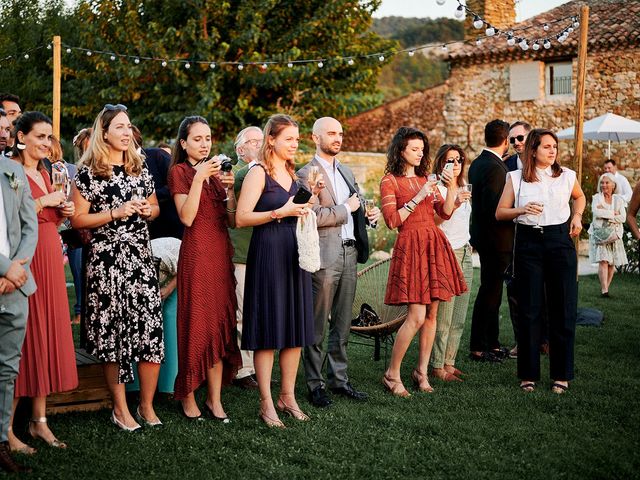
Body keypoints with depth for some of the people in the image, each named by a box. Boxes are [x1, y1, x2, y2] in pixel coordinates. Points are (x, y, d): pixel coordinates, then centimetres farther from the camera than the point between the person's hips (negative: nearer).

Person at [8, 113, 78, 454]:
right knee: (22, 337, -5)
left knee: (48, 335, 9)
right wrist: (43, 202, -16)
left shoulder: (43, 173, 17)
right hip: (24, 261, -8)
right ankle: (8, 429, 2)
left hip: (49, 260, 8)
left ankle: (39, 420, 17)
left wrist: (63, 212, 8)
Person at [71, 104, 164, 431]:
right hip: (106, 260, -4)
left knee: (151, 328, -2)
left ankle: (147, 406, 11)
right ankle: (120, 409, 12)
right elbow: (77, 220, -5)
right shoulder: (89, 173, -1)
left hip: (141, 257, 4)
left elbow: (155, 207, 24)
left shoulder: (140, 169, 14)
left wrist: (148, 210, 1)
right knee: (113, 331, 0)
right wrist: (116, 212, -13)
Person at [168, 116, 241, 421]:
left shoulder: (216, 172, 17)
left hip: (221, 253, 6)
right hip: (196, 253, -6)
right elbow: (187, 217, -13)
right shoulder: (180, 171, 1)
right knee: (196, 323, -3)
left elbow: (233, 221, 11)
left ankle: (214, 399, 8)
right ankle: (187, 395, 10)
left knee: (221, 323, 4)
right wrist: (199, 179, -17)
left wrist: (230, 188, -3)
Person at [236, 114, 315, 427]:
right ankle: (266, 404, 2)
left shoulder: (292, 174, 16)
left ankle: (288, 396, 19)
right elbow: (241, 218, -14)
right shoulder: (259, 173, -6)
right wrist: (279, 213, -20)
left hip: (295, 254, 7)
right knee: (268, 331, -4)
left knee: (295, 330, 8)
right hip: (268, 254, -7)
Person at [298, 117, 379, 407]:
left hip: (349, 254, 8)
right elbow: (314, 216, -19)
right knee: (316, 326, 0)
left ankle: (338, 378, 22)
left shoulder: (346, 172, 19)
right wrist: (346, 209, -10)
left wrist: (368, 214, 7)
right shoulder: (306, 174, -7)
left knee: (342, 324, 13)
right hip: (323, 257, -8)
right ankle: (315, 384, 8)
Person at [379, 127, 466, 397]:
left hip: (435, 244, 7)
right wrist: (418, 198, -15)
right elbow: (392, 220, -12)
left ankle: (422, 372, 15)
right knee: (416, 317, -12)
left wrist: (451, 188, -4)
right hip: (411, 245, -7)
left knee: (431, 313, 6)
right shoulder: (390, 181, -2)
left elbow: (445, 213, 10)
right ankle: (392, 375, 0)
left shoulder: (425, 179, 17)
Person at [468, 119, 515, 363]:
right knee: (489, 292, -2)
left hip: (483, 236, 10)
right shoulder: (495, 167, -20)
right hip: (497, 239, -10)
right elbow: (494, 210, -24)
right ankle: (478, 348, 5)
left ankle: (491, 343, 25)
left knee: (491, 291, 16)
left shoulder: (477, 163, 10)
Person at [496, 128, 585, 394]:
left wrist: (577, 216, 9)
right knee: (529, 310, 1)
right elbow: (499, 213, 3)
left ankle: (562, 374, 12)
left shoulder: (567, 176, 5)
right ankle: (528, 374, 11)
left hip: (560, 240, 1)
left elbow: (579, 197, 26)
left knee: (563, 308, 1)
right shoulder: (516, 178, 2)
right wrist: (521, 210, -14)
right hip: (528, 242, -1)